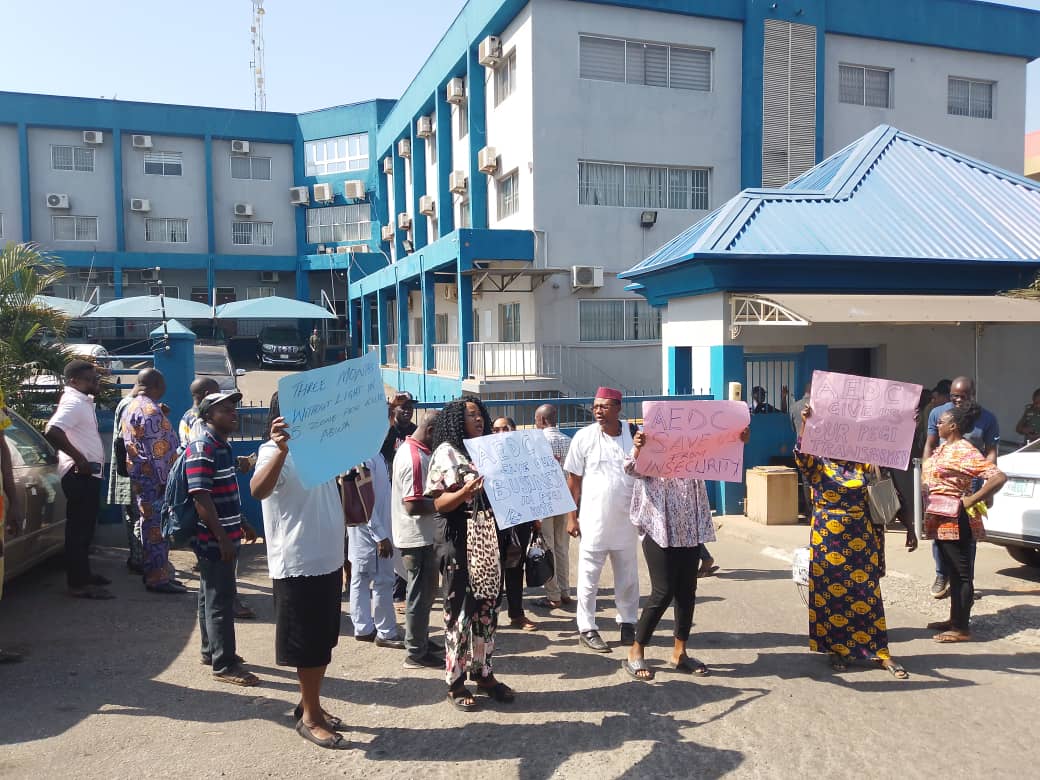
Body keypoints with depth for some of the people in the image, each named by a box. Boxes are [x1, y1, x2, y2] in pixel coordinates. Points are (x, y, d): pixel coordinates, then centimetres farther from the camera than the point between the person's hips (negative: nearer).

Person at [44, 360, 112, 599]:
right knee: (79, 528, -6)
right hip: (80, 474, -10)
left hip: (88, 473, 10)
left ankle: (83, 574, 29)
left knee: (85, 526, 18)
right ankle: (79, 584, -2)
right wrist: (79, 458, -25)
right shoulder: (73, 402, -16)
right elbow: (52, 431, -31)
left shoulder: (82, 400, 15)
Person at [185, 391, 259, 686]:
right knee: (220, 601, -3)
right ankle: (224, 665, 5)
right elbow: (201, 497, -23)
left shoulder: (223, 446, 12)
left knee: (211, 596, 19)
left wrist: (241, 524, 24)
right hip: (214, 540, -10)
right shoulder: (201, 449, -18)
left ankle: (211, 650, 32)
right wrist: (222, 537, -24)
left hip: (224, 537, 10)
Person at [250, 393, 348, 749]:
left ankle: (309, 704, 34)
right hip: (298, 565, -8)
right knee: (308, 645, 4)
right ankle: (310, 716, 19)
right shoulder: (276, 452, -16)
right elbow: (257, 490, -37)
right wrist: (281, 449, -51)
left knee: (323, 642, 19)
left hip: (328, 561, 9)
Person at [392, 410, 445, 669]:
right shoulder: (415, 458, -23)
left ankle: (421, 641, 33)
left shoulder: (408, 449, 9)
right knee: (421, 594, 1)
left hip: (422, 535, 10)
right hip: (418, 538, -10)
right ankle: (416, 653, 13)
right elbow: (413, 505, -28)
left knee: (424, 591, 20)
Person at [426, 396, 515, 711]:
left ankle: (484, 674, 25)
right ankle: (455, 683, 13)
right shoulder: (446, 452, -5)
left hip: (490, 541, 6)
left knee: (487, 608, 12)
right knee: (461, 611, 0)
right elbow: (438, 504, -11)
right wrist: (465, 491, -28)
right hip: (462, 543, -6)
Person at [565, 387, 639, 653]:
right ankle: (586, 629, 16)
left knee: (628, 576, 14)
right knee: (589, 577, 4)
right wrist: (572, 517, -3)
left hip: (626, 519, 3)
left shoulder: (634, 433, -1)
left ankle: (628, 624, 29)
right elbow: (574, 479, -2)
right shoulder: (584, 436, -6)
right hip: (593, 520, -2)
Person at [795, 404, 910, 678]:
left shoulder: (862, 465, 6)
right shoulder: (817, 465, -2)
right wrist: (804, 424, -36)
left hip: (861, 540, 2)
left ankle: (881, 653, 13)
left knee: (867, 594, 5)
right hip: (827, 540, -1)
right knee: (830, 594, 5)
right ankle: (837, 649, 18)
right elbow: (801, 453, -20)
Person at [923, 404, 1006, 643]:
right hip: (941, 520, 9)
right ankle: (954, 620, 29)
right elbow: (930, 477, 23)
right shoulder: (944, 447, 11)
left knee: (962, 574, 0)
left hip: (955, 521, -9)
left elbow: (999, 477, -25)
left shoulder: (966, 452, -17)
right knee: (953, 572, 17)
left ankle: (962, 628, 7)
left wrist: (972, 500, -21)